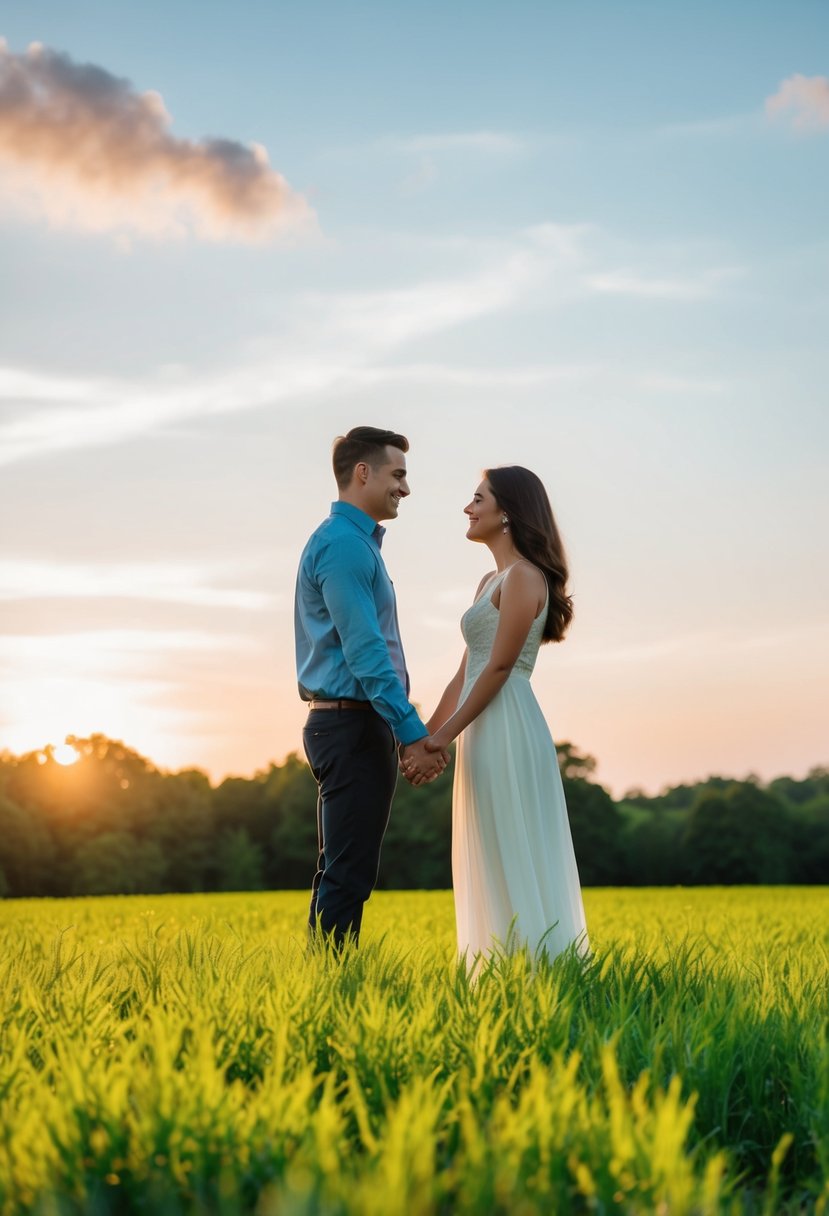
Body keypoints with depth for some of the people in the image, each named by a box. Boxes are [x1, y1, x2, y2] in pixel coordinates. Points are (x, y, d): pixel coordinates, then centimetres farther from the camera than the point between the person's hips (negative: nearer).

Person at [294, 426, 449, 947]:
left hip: (347, 727, 11)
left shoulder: (354, 542, 19)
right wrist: (413, 732, -20)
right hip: (354, 727, -11)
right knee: (349, 872, -8)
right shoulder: (344, 544, -13)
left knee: (344, 870, 13)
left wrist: (405, 731, 18)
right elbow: (364, 651, -21)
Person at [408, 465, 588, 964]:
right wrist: (426, 736, 15)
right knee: (491, 868, 10)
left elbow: (499, 667, -15)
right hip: (486, 736, 9)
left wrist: (444, 736, -15)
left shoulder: (523, 576, -9)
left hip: (508, 734, -9)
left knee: (515, 866, -6)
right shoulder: (491, 581, 19)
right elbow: (465, 674, 19)